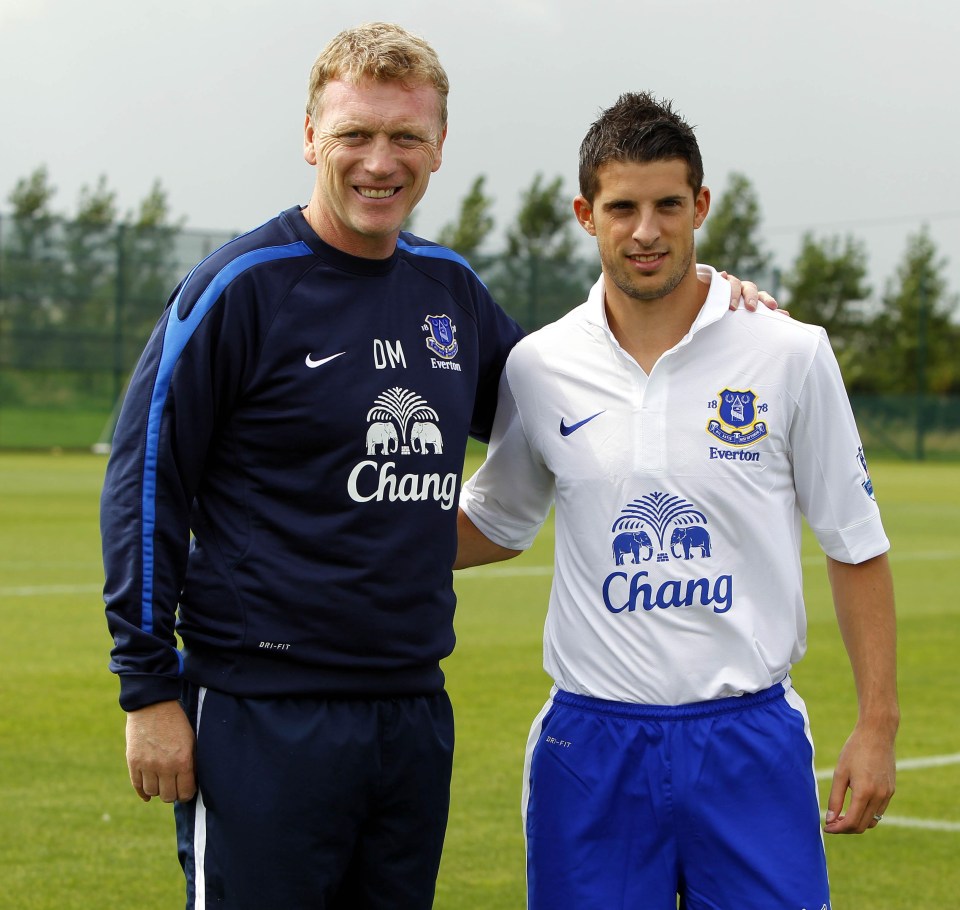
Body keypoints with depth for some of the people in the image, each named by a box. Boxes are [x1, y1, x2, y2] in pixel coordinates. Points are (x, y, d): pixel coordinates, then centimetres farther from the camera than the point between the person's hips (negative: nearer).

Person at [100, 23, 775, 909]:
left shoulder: (449, 287, 10)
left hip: (416, 709, 6)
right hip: (264, 720, -6)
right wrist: (150, 688, -9)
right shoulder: (240, 286, -7)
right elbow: (145, 483, -6)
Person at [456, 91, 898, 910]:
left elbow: (856, 548, 3)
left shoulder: (790, 355, -2)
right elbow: (495, 526, 20)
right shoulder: (539, 367, 3)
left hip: (749, 740, -1)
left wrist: (878, 725, 0)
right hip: (591, 743, 2)